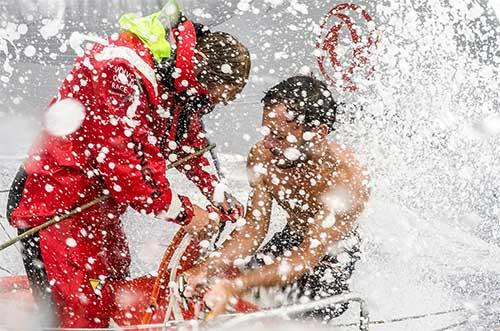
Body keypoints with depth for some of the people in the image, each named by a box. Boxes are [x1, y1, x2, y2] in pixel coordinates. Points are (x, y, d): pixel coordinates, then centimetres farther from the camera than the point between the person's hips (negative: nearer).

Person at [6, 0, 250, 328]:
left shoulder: (179, 83, 3)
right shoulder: (123, 72, -28)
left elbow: (190, 141, 18)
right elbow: (123, 160, -30)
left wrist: (219, 196, 8)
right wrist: (181, 211, -19)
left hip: (102, 206, 10)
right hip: (57, 202, -10)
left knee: (118, 296, 17)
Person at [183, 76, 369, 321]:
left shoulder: (347, 180, -35)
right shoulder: (262, 157, -20)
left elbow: (307, 259, -37)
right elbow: (252, 230, -13)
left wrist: (237, 286, -48)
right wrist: (207, 268, -30)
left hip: (333, 255, -5)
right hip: (291, 239, 5)